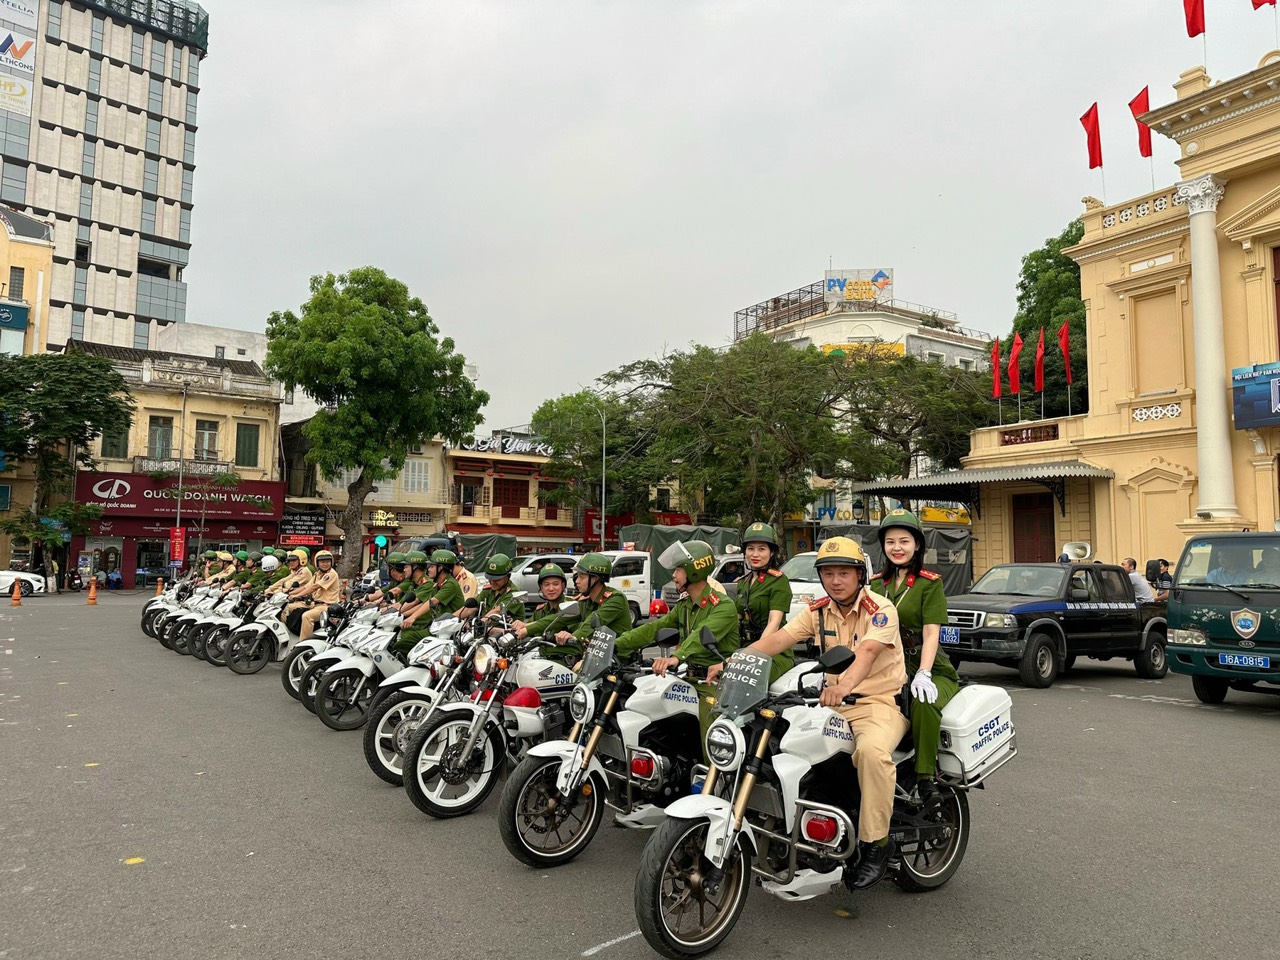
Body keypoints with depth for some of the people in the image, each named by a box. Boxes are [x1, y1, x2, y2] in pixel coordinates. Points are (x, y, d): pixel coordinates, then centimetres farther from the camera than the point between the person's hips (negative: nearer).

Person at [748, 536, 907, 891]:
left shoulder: (881, 609, -12)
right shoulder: (817, 611, 5)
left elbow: (867, 651, -31)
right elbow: (778, 637, -7)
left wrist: (846, 683, -52)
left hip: (880, 701, -6)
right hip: (833, 701, 6)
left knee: (872, 750, -36)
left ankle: (876, 842, -18)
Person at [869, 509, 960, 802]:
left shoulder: (930, 583, 0)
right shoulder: (877, 583, 15)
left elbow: (931, 633, -9)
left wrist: (923, 675, -22)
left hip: (931, 673, -4)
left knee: (924, 703, -36)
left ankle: (926, 777, -20)